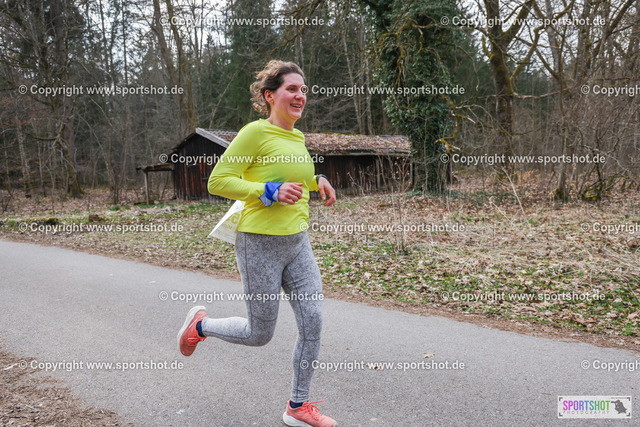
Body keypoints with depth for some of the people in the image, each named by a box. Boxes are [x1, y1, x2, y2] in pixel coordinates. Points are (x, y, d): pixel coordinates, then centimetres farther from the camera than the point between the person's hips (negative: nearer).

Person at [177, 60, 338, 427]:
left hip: (298, 242, 7)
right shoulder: (256, 132, -13)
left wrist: (317, 181, 9)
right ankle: (200, 324, 35)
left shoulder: (298, 138, 11)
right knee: (260, 335, 7)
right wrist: (272, 192, -23)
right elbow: (218, 181, -15)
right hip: (261, 244, -7)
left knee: (313, 324, 3)